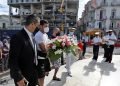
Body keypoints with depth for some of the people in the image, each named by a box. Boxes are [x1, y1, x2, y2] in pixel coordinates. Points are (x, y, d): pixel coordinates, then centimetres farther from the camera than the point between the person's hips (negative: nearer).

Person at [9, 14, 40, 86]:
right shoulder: (18, 37, -21)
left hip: (33, 74, 8)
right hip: (23, 76, -8)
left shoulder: (32, 36, 4)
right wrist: (18, 77, -20)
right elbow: (13, 60, -21)